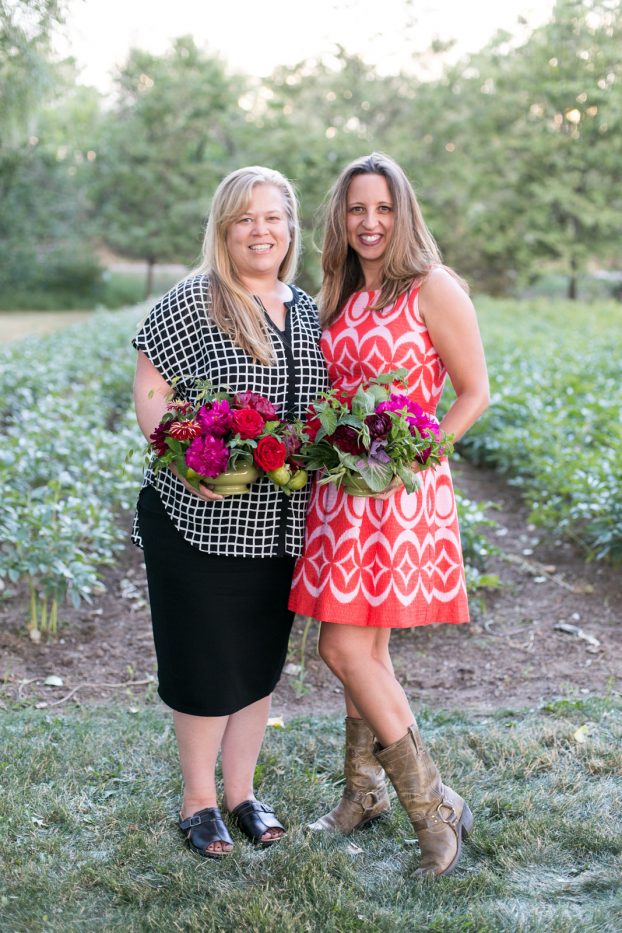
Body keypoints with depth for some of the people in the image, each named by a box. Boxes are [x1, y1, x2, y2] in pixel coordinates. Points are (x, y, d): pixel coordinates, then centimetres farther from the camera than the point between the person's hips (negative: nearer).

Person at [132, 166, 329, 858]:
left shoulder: (305, 310, 10)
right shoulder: (190, 303, -9)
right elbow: (150, 393, -10)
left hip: (277, 526, 6)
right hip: (199, 521, -5)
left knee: (260, 663, 16)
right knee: (206, 666, 5)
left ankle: (242, 792, 33)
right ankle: (199, 803, 25)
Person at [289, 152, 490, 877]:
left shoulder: (432, 289, -8)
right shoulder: (339, 298, 12)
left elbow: (474, 393, -7)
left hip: (402, 491, -6)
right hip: (339, 487, 6)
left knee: (346, 648, -9)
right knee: (364, 649, 13)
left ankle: (435, 807, 3)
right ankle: (364, 791, 30)